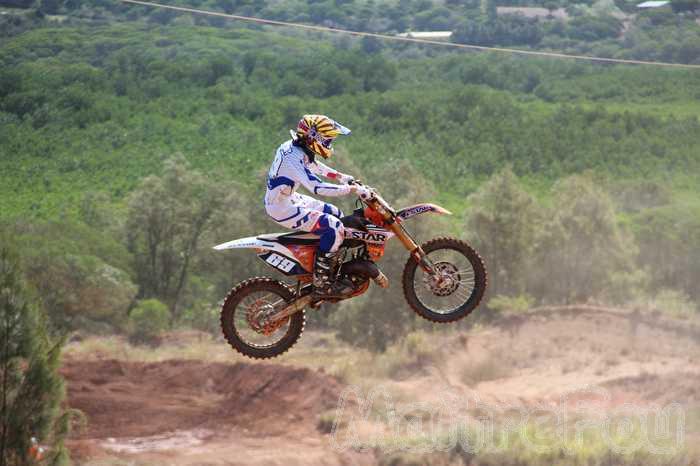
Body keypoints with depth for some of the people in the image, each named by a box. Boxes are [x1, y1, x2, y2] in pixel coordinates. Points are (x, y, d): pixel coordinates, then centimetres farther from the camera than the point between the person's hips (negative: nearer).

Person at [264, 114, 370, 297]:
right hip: (283, 210, -11)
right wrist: (353, 189, -29)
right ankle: (321, 283, -15)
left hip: (288, 199, 11)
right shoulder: (295, 157, -28)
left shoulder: (292, 146, 4)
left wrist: (340, 176, 18)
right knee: (335, 228, -19)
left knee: (336, 215, 18)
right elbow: (318, 187, -34)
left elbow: (314, 166, 23)